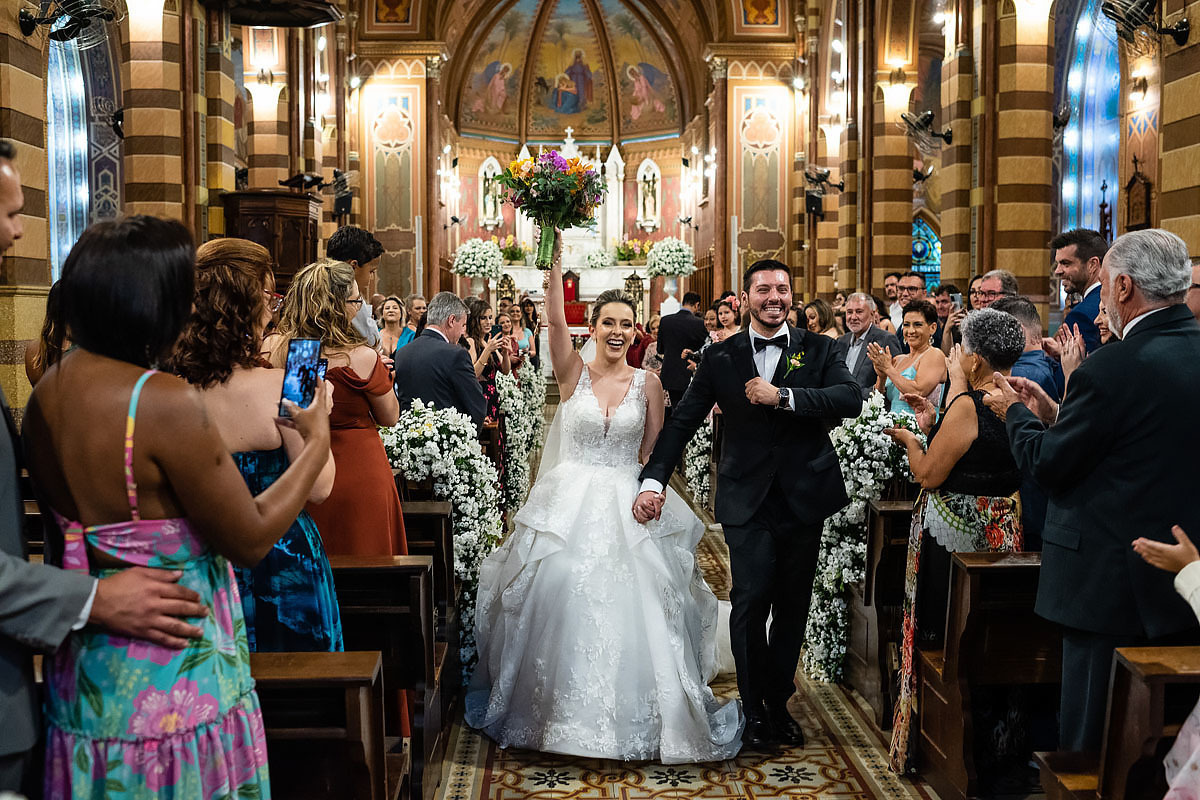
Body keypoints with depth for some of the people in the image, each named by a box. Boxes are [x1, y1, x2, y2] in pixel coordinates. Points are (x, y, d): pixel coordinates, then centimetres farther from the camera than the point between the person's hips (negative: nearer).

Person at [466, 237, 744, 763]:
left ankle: (634, 718, 14)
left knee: (629, 609, -3)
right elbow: (554, 319, -12)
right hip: (569, 504, 0)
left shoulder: (648, 384, 5)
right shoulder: (573, 373, 1)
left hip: (627, 509, 1)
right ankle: (562, 712, 18)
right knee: (561, 599, -1)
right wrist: (557, 256, -18)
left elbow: (653, 455, 6)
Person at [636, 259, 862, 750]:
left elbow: (851, 398, -13)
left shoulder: (819, 350, 4)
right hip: (747, 499, -1)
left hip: (804, 497, 1)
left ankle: (779, 704, 26)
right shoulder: (721, 357, 5)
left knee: (792, 606, 10)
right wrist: (654, 480, -7)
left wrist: (783, 396, -21)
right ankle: (754, 709, 9)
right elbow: (683, 421, 3)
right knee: (751, 598, -8)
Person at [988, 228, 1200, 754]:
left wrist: (1016, 413, 6)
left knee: (1089, 739, 4)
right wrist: (1054, 414, 13)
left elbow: (1048, 466, -12)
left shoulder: (1115, 367, -20)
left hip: (1117, 585, -8)